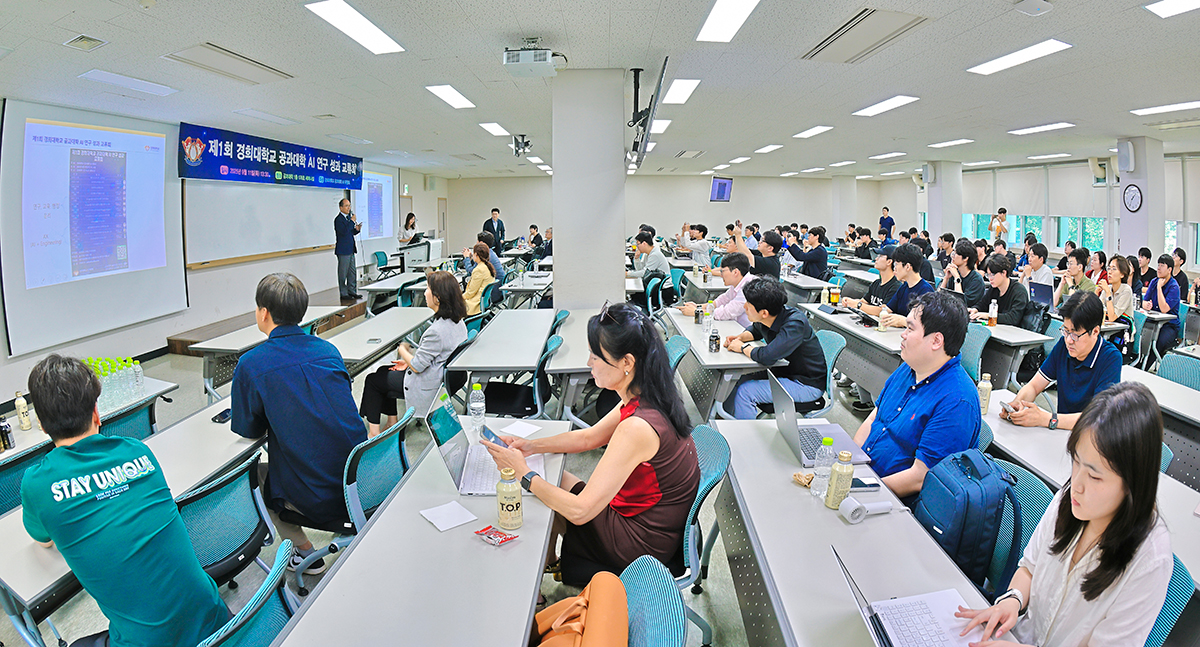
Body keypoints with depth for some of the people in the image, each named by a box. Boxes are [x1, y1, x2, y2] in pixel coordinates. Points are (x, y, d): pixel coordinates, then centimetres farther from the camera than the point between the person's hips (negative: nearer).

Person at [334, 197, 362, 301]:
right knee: (343, 273, -2)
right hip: (343, 250, -9)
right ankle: (343, 294, 5)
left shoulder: (349, 217, 14)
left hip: (350, 249, 9)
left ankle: (352, 291, 21)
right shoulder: (338, 219, -13)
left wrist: (356, 229, 0)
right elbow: (344, 231, -26)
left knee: (352, 272, 13)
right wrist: (352, 221, -22)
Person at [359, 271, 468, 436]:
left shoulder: (437, 330, -32)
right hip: (442, 377, 9)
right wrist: (409, 360, 8)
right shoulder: (457, 321, -3)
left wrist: (402, 350, -5)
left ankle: (373, 432, 22)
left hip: (426, 388, -9)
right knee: (384, 371, 24)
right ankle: (391, 423, 28)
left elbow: (417, 366, -23)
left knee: (372, 379, 11)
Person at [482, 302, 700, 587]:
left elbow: (579, 511, -30)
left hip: (641, 542, -8)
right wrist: (531, 445, -1)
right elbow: (590, 437, 10)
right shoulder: (651, 400, -5)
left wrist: (524, 473, -21)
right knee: (556, 476, 16)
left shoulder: (637, 427, -34)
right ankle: (547, 562, 37)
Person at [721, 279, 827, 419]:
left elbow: (767, 357, -41)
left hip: (807, 385, -8)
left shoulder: (795, 324, -31)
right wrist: (740, 337, -3)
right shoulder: (767, 318, -7)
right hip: (782, 372, 8)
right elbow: (755, 330, 19)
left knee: (745, 391, -19)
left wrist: (743, 347, -22)